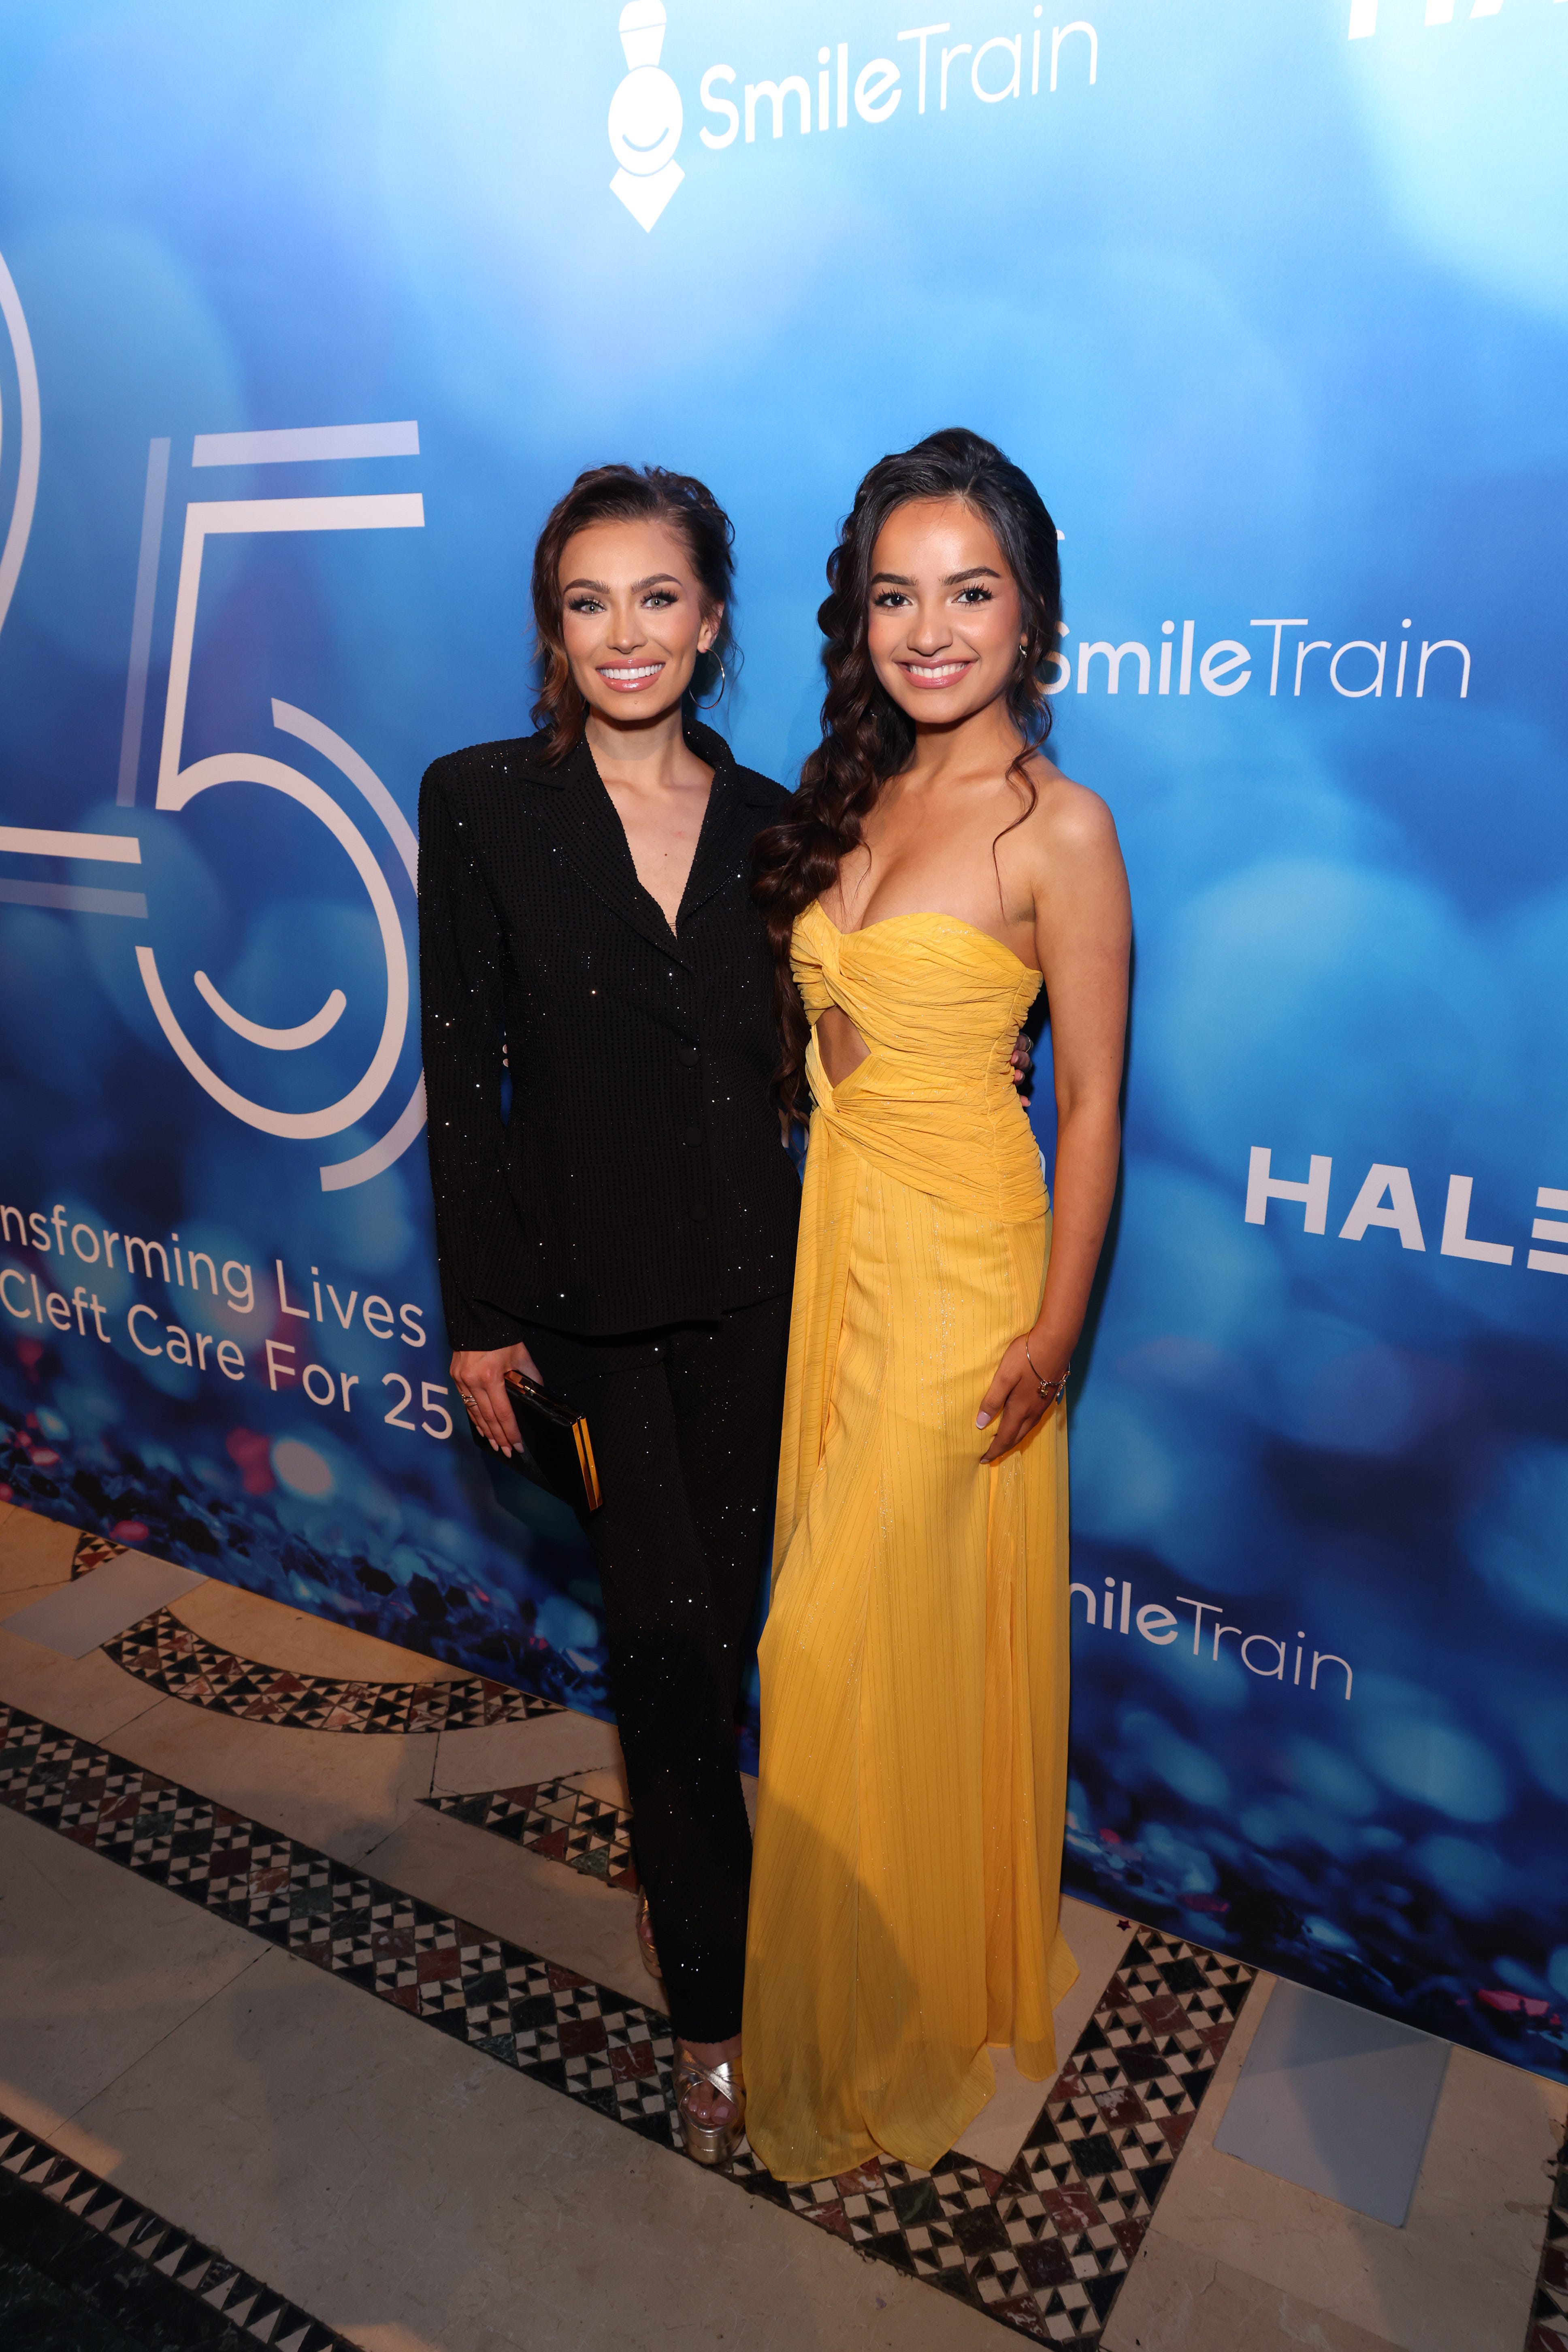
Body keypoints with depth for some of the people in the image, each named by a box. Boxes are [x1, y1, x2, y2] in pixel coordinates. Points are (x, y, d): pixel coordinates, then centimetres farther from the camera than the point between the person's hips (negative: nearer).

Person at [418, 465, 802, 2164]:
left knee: (716, 1617, 15)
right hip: (587, 1290, -3)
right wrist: (480, 1312, -6)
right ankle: (716, 2001, 25)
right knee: (667, 1628, 4)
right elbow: (461, 1071, -5)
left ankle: (672, 1868, 45)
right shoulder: (482, 803, -5)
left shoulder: (771, 824, 4)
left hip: (749, 1287, 3)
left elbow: (794, 1064, 7)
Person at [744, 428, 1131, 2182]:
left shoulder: (1058, 827, -13)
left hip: (960, 1264, -7)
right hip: (834, 1231, 7)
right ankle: (872, 1979, 44)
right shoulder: (855, 791, 7)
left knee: (881, 1640, 4)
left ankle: (892, 2027, 31)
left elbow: (1092, 1102, -11)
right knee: (849, 1617, 18)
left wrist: (1056, 1330, -12)